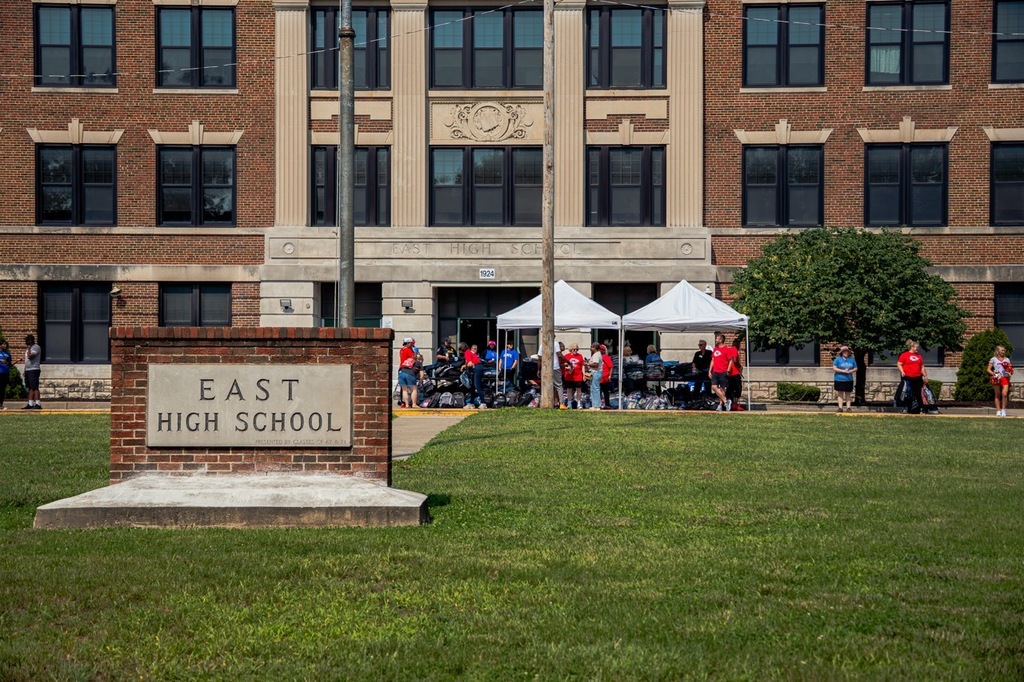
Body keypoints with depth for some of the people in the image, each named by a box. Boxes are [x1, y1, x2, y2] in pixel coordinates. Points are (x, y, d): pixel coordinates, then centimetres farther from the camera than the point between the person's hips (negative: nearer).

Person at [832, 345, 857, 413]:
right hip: (839, 379, -2)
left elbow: (855, 368, 12)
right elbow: (834, 368, -7)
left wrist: (851, 371, -10)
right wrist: (843, 371, -16)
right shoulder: (838, 359, 0)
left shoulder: (852, 360, 10)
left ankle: (848, 408, 6)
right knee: (840, 394, -1)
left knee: (848, 394, 4)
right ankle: (840, 407, 0)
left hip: (849, 380, 2)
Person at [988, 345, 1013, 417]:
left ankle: (1003, 410, -1)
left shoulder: (1007, 359, 15)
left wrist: (1009, 372, -4)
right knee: (998, 395, 2)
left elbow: (1011, 369, 19)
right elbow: (988, 369, 5)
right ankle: (998, 411, 7)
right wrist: (993, 374, -12)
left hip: (1005, 378, 1)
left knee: (1004, 394, -14)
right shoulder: (993, 359, 7)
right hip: (997, 379, -1)